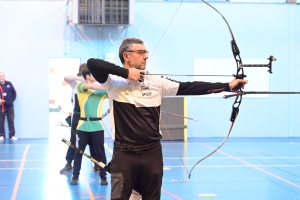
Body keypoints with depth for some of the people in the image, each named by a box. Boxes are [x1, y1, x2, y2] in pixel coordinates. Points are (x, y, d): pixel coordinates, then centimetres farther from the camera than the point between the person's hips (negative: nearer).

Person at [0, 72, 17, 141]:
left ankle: (12, 135, 6)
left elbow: (14, 93, 11)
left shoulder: (9, 84, 5)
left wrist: (12, 100, 1)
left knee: (11, 120, 2)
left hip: (10, 105, 2)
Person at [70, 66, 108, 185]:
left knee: (100, 153, 5)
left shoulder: (102, 89, 7)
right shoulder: (80, 86, 1)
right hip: (83, 125, -1)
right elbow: (90, 86, -19)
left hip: (97, 126, 1)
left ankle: (103, 177, 17)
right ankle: (75, 177, 16)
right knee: (78, 152, 6)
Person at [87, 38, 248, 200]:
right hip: (124, 154, -3)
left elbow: (188, 87, 0)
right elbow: (92, 63, -19)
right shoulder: (114, 82, -5)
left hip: (152, 152, 4)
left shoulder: (156, 82, 5)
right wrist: (125, 72, -19)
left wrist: (227, 86, -6)